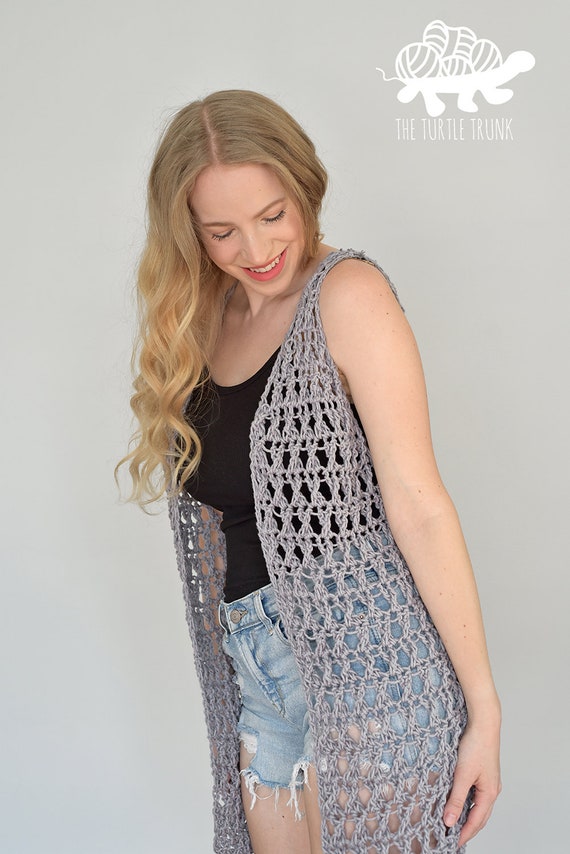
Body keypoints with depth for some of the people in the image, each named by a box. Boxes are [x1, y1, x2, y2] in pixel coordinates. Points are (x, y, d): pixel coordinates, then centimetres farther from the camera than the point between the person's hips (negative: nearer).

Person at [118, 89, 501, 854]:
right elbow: (225, 511, 10)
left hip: (364, 658, -6)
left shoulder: (348, 294, -11)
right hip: (258, 674, 6)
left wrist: (484, 707, -15)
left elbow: (418, 504, -16)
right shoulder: (203, 319, 9)